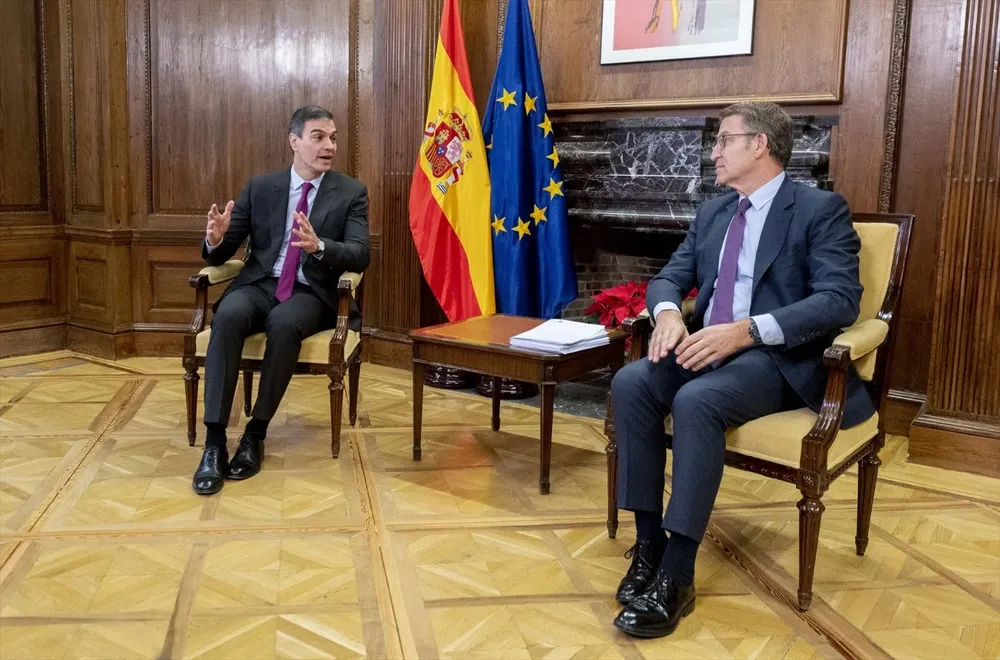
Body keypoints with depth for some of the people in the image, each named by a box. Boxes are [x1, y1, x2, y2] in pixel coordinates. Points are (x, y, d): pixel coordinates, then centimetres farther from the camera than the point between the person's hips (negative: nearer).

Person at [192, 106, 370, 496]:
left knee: (284, 322, -36)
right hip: (260, 285, 2)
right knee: (228, 315, -32)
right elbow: (221, 254, 8)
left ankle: (256, 433, -20)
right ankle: (214, 441, -28)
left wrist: (318, 246, -29)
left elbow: (360, 256, -9)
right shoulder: (260, 187, 10)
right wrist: (215, 239, -17)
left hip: (312, 294, -2)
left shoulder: (351, 193, 4)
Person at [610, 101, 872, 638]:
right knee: (631, 382, -23)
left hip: (777, 359, -6)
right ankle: (648, 542, -17)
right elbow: (669, 278, 14)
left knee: (696, 401, -35)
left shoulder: (821, 209, -3)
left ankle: (677, 575, -27)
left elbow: (840, 300, -16)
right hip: (709, 348, 6)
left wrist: (747, 330, -29)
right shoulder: (712, 213, 18)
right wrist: (667, 311, -12)